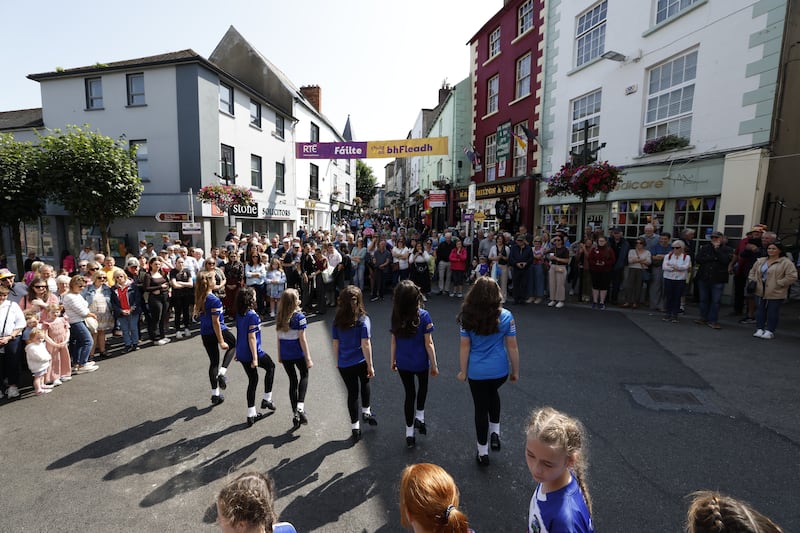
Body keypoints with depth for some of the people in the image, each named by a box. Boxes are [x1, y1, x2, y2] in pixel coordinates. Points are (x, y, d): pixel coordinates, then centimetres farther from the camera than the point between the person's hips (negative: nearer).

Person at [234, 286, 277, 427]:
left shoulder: (239, 314, 5)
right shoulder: (252, 315, -19)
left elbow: (239, 334, 14)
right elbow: (251, 337, -21)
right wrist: (255, 358, -20)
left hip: (241, 353, 7)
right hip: (252, 353, -7)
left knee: (252, 380, 17)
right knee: (270, 367, 20)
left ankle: (251, 415, 21)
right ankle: (267, 399, 23)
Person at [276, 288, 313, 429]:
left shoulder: (280, 317, 0)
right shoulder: (299, 317, -16)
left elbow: (279, 338, 6)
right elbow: (302, 339, -15)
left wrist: (279, 355, 17)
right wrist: (308, 359, -10)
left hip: (285, 355, 4)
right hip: (298, 354, -4)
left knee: (293, 381, 16)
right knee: (304, 376, 19)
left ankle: (295, 415, 21)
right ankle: (300, 407, 1)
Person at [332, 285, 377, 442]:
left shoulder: (337, 321, -3)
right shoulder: (363, 320, -13)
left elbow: (335, 344, 3)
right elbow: (365, 344, -15)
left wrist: (338, 361, 17)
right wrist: (370, 365, -8)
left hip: (344, 364, 2)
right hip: (361, 362, -2)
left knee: (352, 393, 15)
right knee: (365, 384, 28)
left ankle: (355, 428, 23)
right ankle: (366, 411, 33)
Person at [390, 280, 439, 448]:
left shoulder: (396, 316, -10)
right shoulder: (423, 316, -20)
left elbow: (394, 341, -1)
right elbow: (428, 344, -15)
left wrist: (393, 361, 13)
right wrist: (434, 365, -4)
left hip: (402, 363, 3)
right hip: (420, 362, -2)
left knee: (409, 393, 18)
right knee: (423, 385, 30)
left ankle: (409, 433, 26)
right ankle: (420, 417, 29)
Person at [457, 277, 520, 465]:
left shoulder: (467, 317, -11)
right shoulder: (505, 316, -11)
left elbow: (465, 347, -7)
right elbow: (512, 347, -5)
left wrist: (463, 372, 5)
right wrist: (516, 371, 8)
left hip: (476, 372, -1)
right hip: (499, 371, 1)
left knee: (481, 409, 16)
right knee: (493, 393, 33)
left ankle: (483, 453, 30)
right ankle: (495, 433, 29)